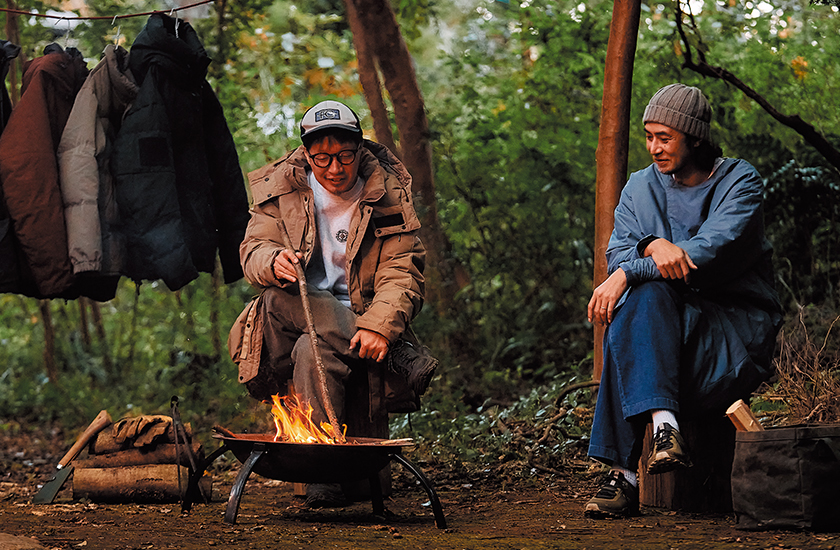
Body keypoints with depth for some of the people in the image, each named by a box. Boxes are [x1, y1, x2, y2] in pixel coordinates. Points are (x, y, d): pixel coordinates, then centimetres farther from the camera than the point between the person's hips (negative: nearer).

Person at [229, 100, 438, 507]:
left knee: (315, 348, -36)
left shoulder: (389, 195, 0)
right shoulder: (282, 188, 5)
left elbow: (401, 274, -7)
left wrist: (379, 325, -27)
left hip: (358, 317, -3)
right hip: (299, 314, 3)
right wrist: (274, 263, -26)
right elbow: (253, 250, 1)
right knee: (277, 299, -34)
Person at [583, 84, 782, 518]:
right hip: (668, 319, 4)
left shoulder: (739, 181, -2)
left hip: (740, 326, -4)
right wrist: (653, 246, -24)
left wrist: (628, 274, -24)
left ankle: (625, 472, -38)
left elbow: (710, 250, -18)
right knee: (643, 297, -32)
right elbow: (617, 254, 0)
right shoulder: (641, 187, 13)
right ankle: (664, 425, -45)